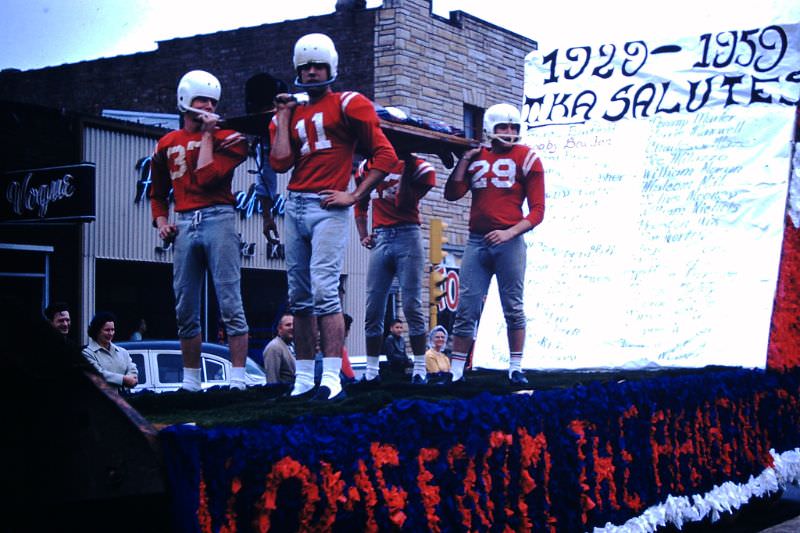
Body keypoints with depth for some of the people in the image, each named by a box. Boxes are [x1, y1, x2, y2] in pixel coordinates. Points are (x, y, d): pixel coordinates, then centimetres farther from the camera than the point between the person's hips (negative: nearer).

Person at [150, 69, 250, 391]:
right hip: (184, 225, 5)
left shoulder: (227, 137, 4)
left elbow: (207, 178, -12)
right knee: (185, 311, 8)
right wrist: (161, 222, 9)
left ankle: (238, 380, -6)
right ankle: (190, 382, 17)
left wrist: (207, 135, -3)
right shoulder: (168, 145, 16)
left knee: (230, 306, -8)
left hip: (217, 218, -4)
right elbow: (158, 194, 27)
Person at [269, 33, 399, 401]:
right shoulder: (292, 113, 16)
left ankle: (332, 379, -17)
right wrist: (284, 115, 7)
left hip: (327, 208, -6)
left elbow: (385, 156, -4)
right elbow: (280, 163, 1)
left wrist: (354, 195, -8)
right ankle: (303, 378, 13)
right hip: (295, 207, 6)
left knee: (324, 290, -16)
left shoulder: (348, 105, 1)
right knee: (299, 296, 7)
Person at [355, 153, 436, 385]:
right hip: (380, 238, 3)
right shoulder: (369, 165, 12)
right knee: (373, 310, 2)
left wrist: (407, 167, -11)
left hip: (407, 236, -3)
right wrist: (363, 235, 12)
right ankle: (371, 371, 9)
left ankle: (420, 369, -1)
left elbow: (404, 205, -9)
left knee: (412, 307, -6)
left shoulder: (419, 168, 2)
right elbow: (360, 205, 25)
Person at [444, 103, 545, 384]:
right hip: (477, 242, 3)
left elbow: (537, 210, -2)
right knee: (466, 308, 3)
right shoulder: (476, 157, 12)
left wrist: (509, 233, -14)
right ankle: (455, 369, 8)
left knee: (513, 308, 2)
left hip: (509, 242, -3)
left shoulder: (526, 159, 1)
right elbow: (452, 194, 5)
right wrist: (465, 159, 1)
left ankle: (516, 368, 9)